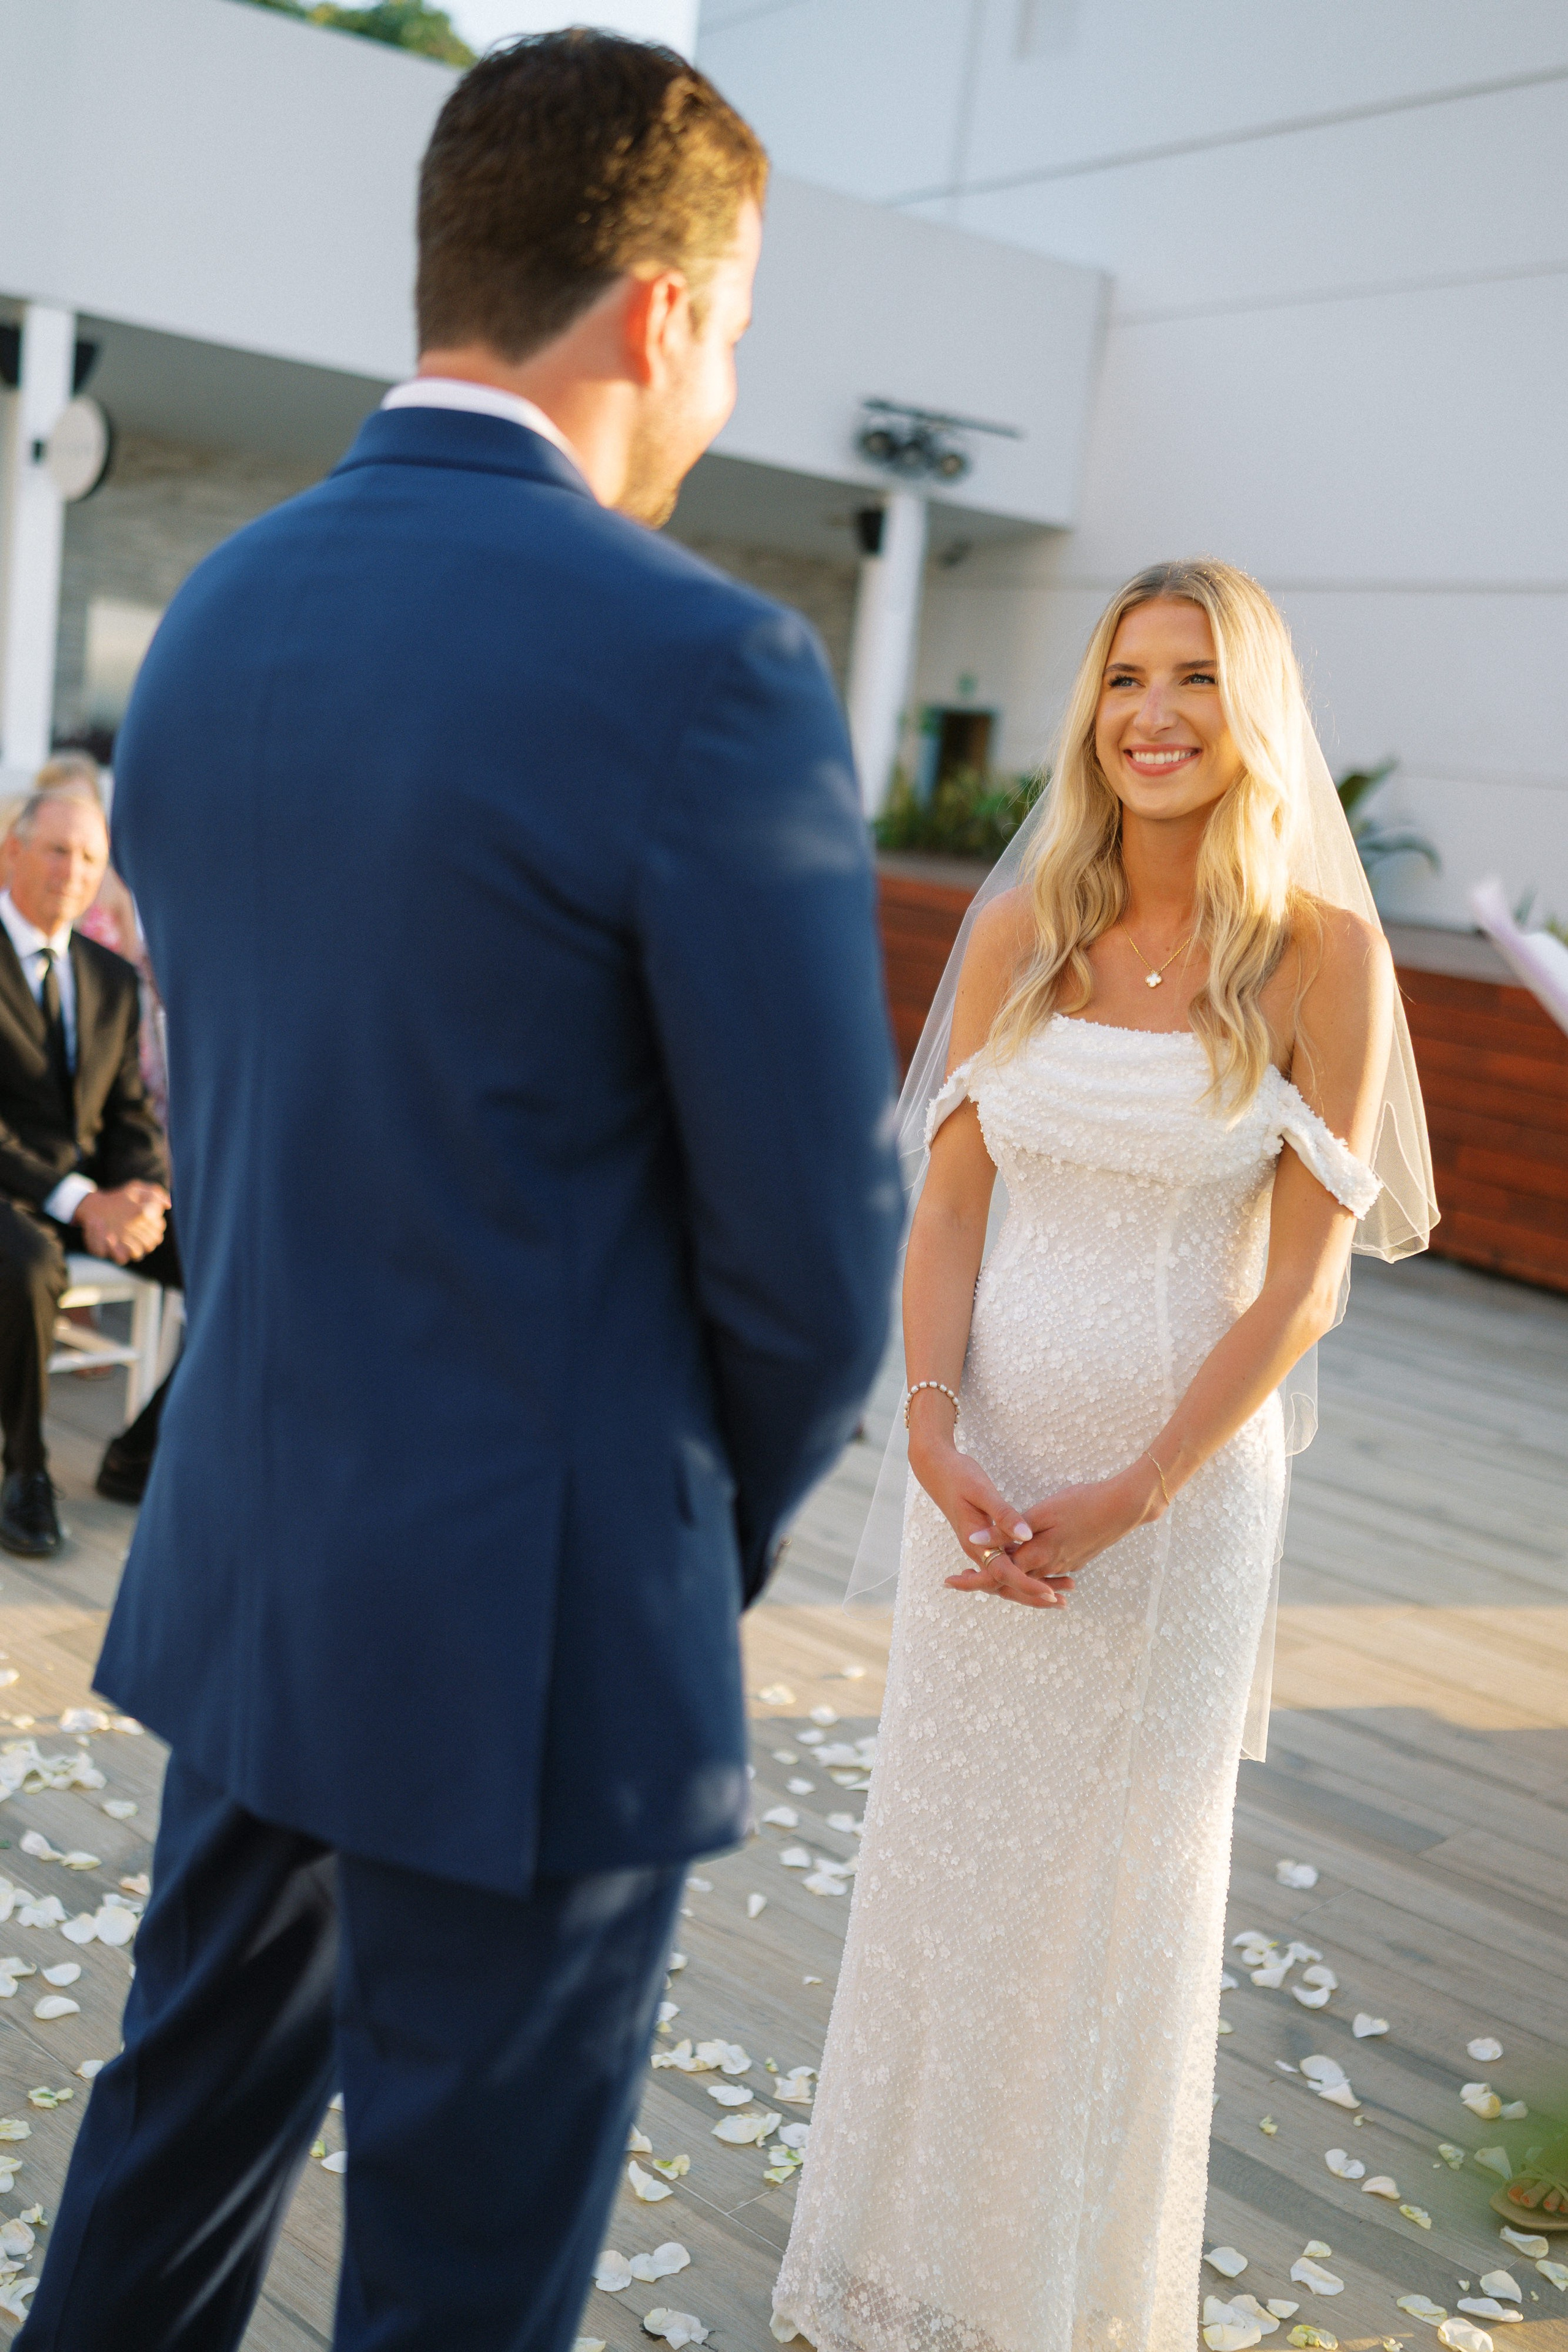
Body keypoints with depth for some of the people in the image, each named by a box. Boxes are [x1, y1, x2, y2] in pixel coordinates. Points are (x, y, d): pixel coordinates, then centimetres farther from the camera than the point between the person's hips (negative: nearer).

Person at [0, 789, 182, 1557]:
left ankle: (140, 1451, 1)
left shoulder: (113, 977, 13)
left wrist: (145, 1192, -10)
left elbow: (131, 1114, 13)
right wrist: (80, 1203, -24)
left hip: (99, 1194, 6)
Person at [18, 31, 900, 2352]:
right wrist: (725, 1524, 4)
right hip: (531, 1632, -7)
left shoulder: (210, 620, 3)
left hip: (248, 1561, 7)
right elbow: (817, 1237, -16)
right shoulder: (700, 661, -20)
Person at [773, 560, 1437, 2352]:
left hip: (1185, 1467, -3)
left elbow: (1302, 1279, -10)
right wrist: (936, 1433, -12)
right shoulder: (1022, 933, 1)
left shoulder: (1320, 953, -8)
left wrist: (1129, 1498, -16)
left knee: (1119, 1878, 11)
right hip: (993, 1449, 3)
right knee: (941, 1845, 13)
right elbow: (943, 1208, 2)